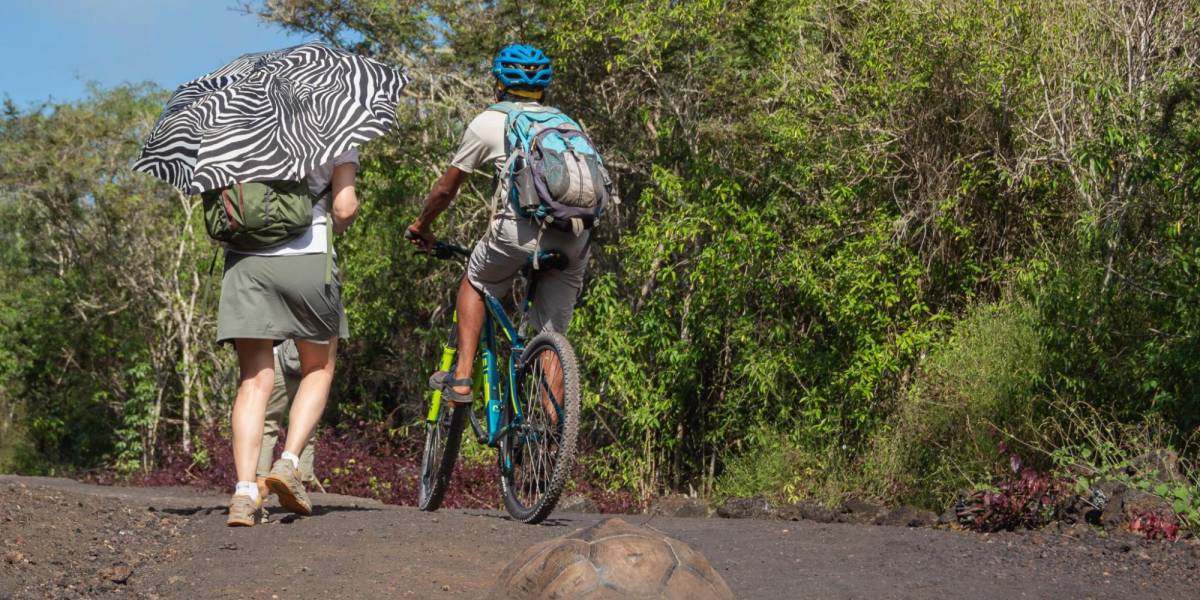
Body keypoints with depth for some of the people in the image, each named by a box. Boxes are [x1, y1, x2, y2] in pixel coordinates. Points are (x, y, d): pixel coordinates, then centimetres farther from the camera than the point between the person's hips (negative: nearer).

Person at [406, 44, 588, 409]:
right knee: (553, 335, 11)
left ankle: (461, 379, 17)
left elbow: (445, 189, 23)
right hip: (575, 237, 3)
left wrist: (421, 226, 41)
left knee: (474, 285, 25)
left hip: (521, 227, -3)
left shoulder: (489, 122, 16)